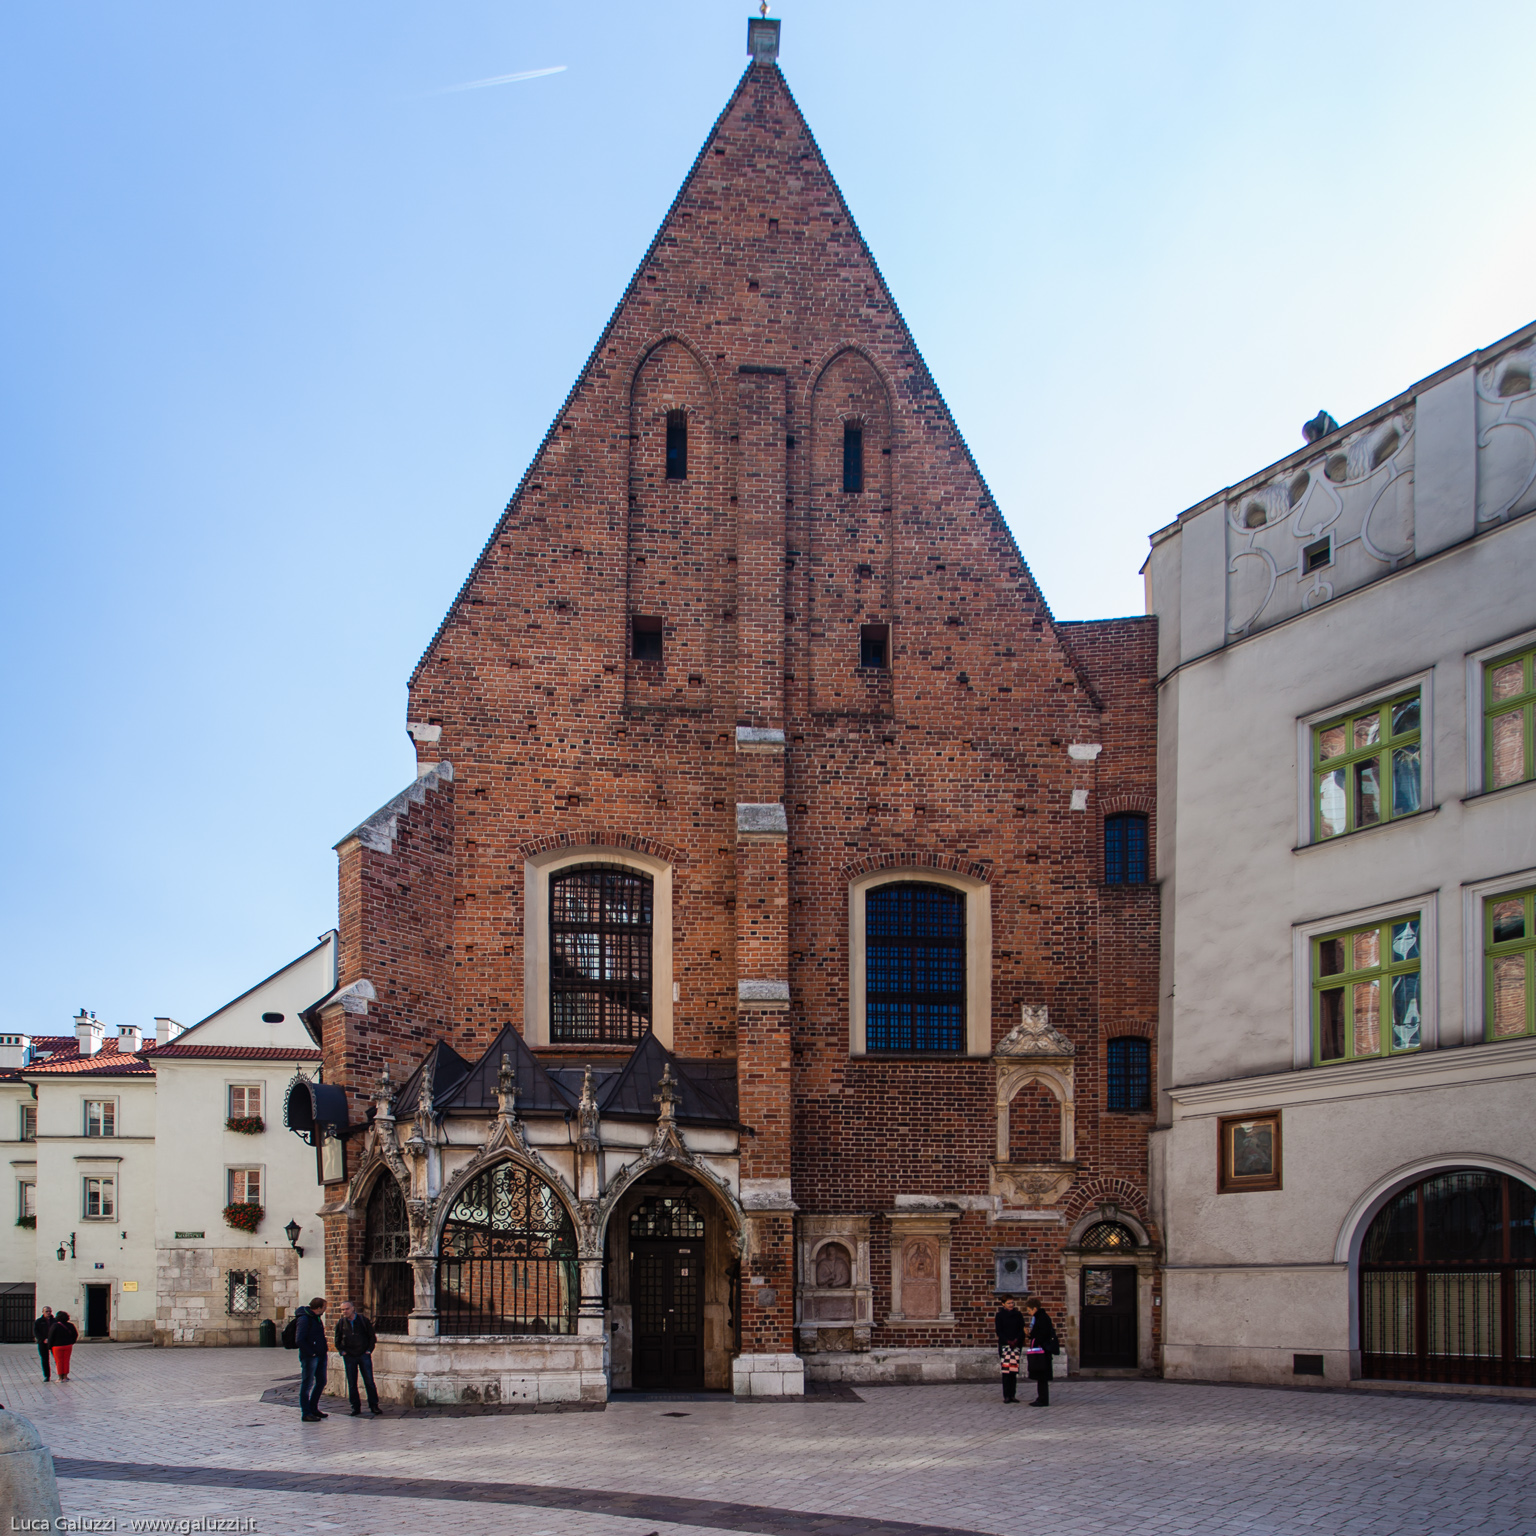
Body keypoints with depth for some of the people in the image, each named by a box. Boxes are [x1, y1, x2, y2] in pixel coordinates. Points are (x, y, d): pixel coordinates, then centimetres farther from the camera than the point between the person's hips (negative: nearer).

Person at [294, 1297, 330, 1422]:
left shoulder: (317, 1317, 13)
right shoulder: (304, 1319, -16)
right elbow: (300, 1340, -22)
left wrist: (324, 1345, 11)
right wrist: (311, 1352, -19)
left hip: (320, 1355, 10)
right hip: (309, 1357, -10)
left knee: (321, 1382, 16)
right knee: (307, 1384, -3)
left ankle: (313, 1409, 28)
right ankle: (306, 1413, 1)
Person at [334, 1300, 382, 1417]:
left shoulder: (363, 1320, -2)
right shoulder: (341, 1323, 3)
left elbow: (372, 1336, 5)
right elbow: (337, 1339, 15)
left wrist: (369, 1350, -2)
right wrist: (341, 1351, 3)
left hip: (364, 1355, -2)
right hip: (349, 1357, 2)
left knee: (369, 1381, -2)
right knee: (352, 1384, 3)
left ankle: (374, 1406, 5)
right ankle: (355, 1407, 10)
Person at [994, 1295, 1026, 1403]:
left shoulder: (1018, 1315, 11)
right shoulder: (1000, 1315, 5)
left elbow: (1022, 1329, 7)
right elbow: (999, 1331, 0)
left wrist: (1016, 1340, -9)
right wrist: (1008, 1341, -12)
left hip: (1016, 1345, 2)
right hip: (1004, 1345, -2)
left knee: (1014, 1371, 0)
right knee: (1006, 1371, -7)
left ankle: (1013, 1395, 5)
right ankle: (1006, 1395, -5)